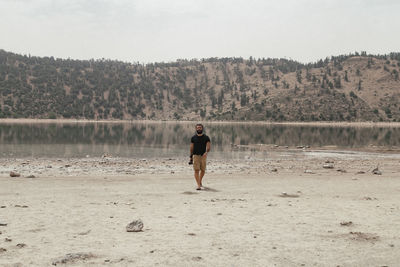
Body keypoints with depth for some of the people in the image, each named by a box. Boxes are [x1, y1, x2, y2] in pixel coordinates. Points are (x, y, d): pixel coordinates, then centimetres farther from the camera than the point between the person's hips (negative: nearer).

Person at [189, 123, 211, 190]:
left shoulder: (206, 138, 1)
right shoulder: (193, 138, 5)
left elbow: (208, 146, -9)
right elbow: (191, 148, 10)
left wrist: (206, 152, -30)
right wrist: (191, 157, 9)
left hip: (203, 156, 0)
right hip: (196, 155, 0)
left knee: (203, 170, 10)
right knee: (196, 170, -11)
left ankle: (200, 181, 36)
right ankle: (198, 185, -13)